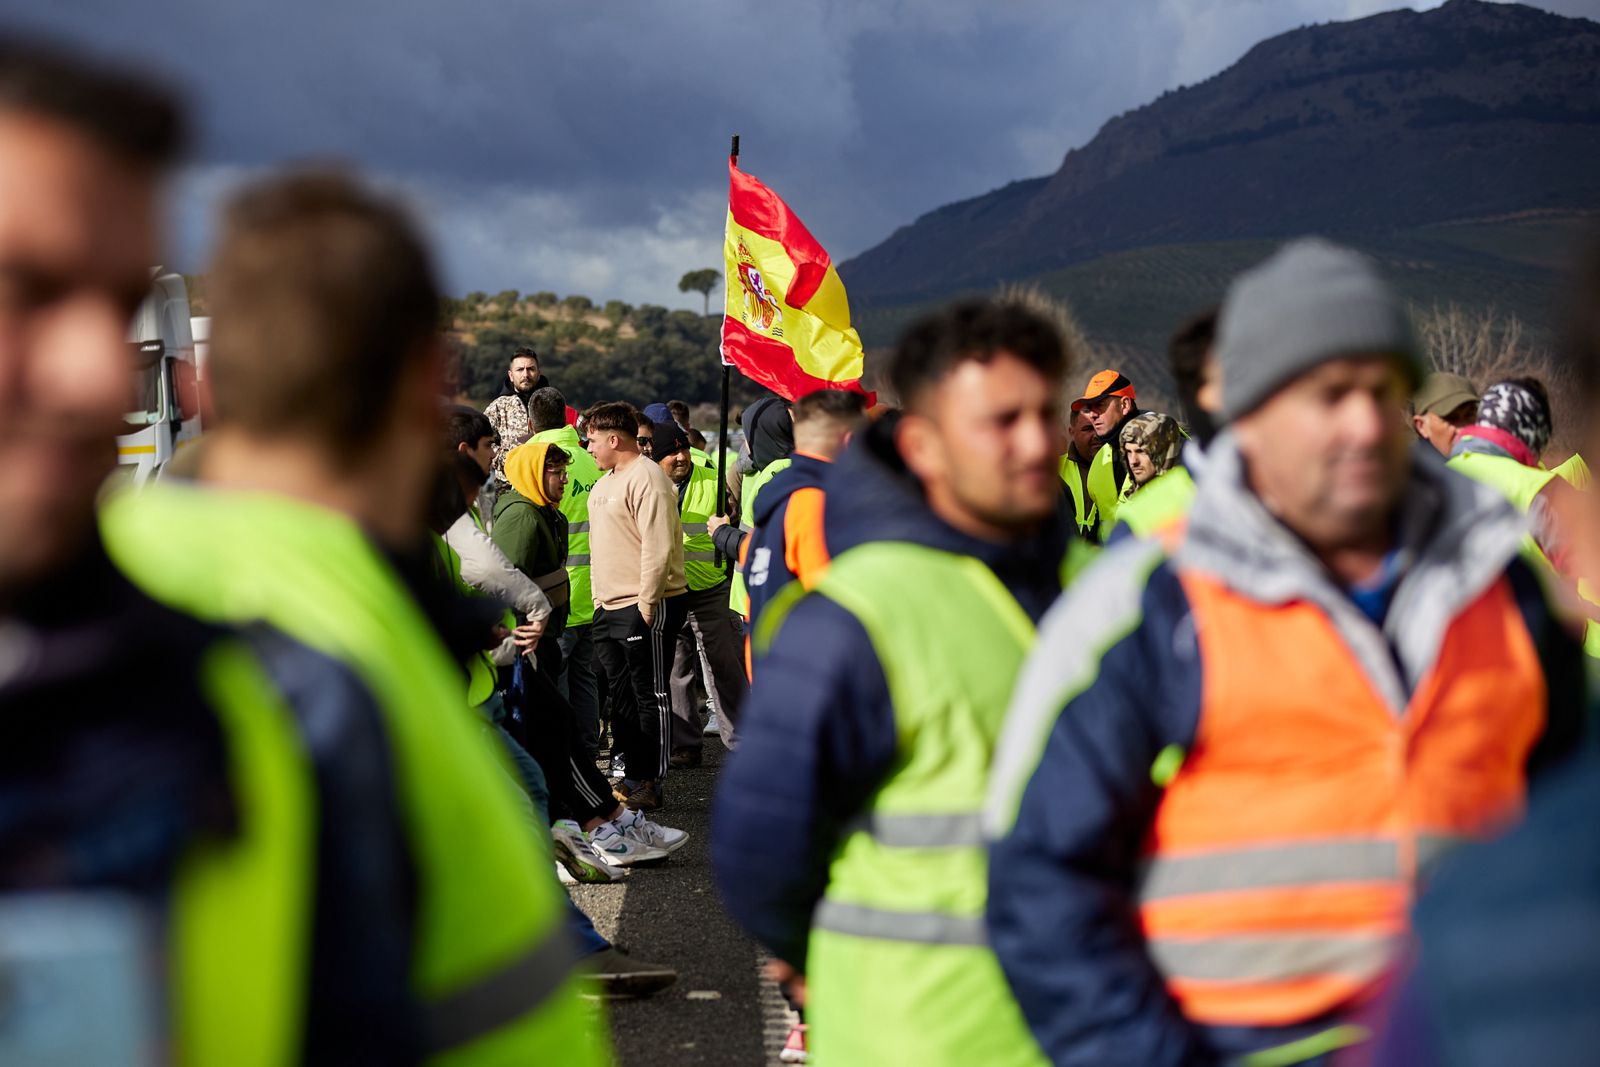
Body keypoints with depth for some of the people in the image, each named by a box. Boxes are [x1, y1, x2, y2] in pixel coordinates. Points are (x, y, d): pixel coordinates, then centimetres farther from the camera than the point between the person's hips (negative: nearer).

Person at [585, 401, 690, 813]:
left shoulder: (646, 478, -14)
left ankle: (652, 785, 5)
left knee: (651, 696, -1)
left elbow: (658, 548, -20)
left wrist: (645, 605, -20)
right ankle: (633, 777, 22)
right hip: (609, 609, 10)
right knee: (620, 697, 13)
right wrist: (600, 601, 18)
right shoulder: (603, 485, 17)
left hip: (645, 608, -10)